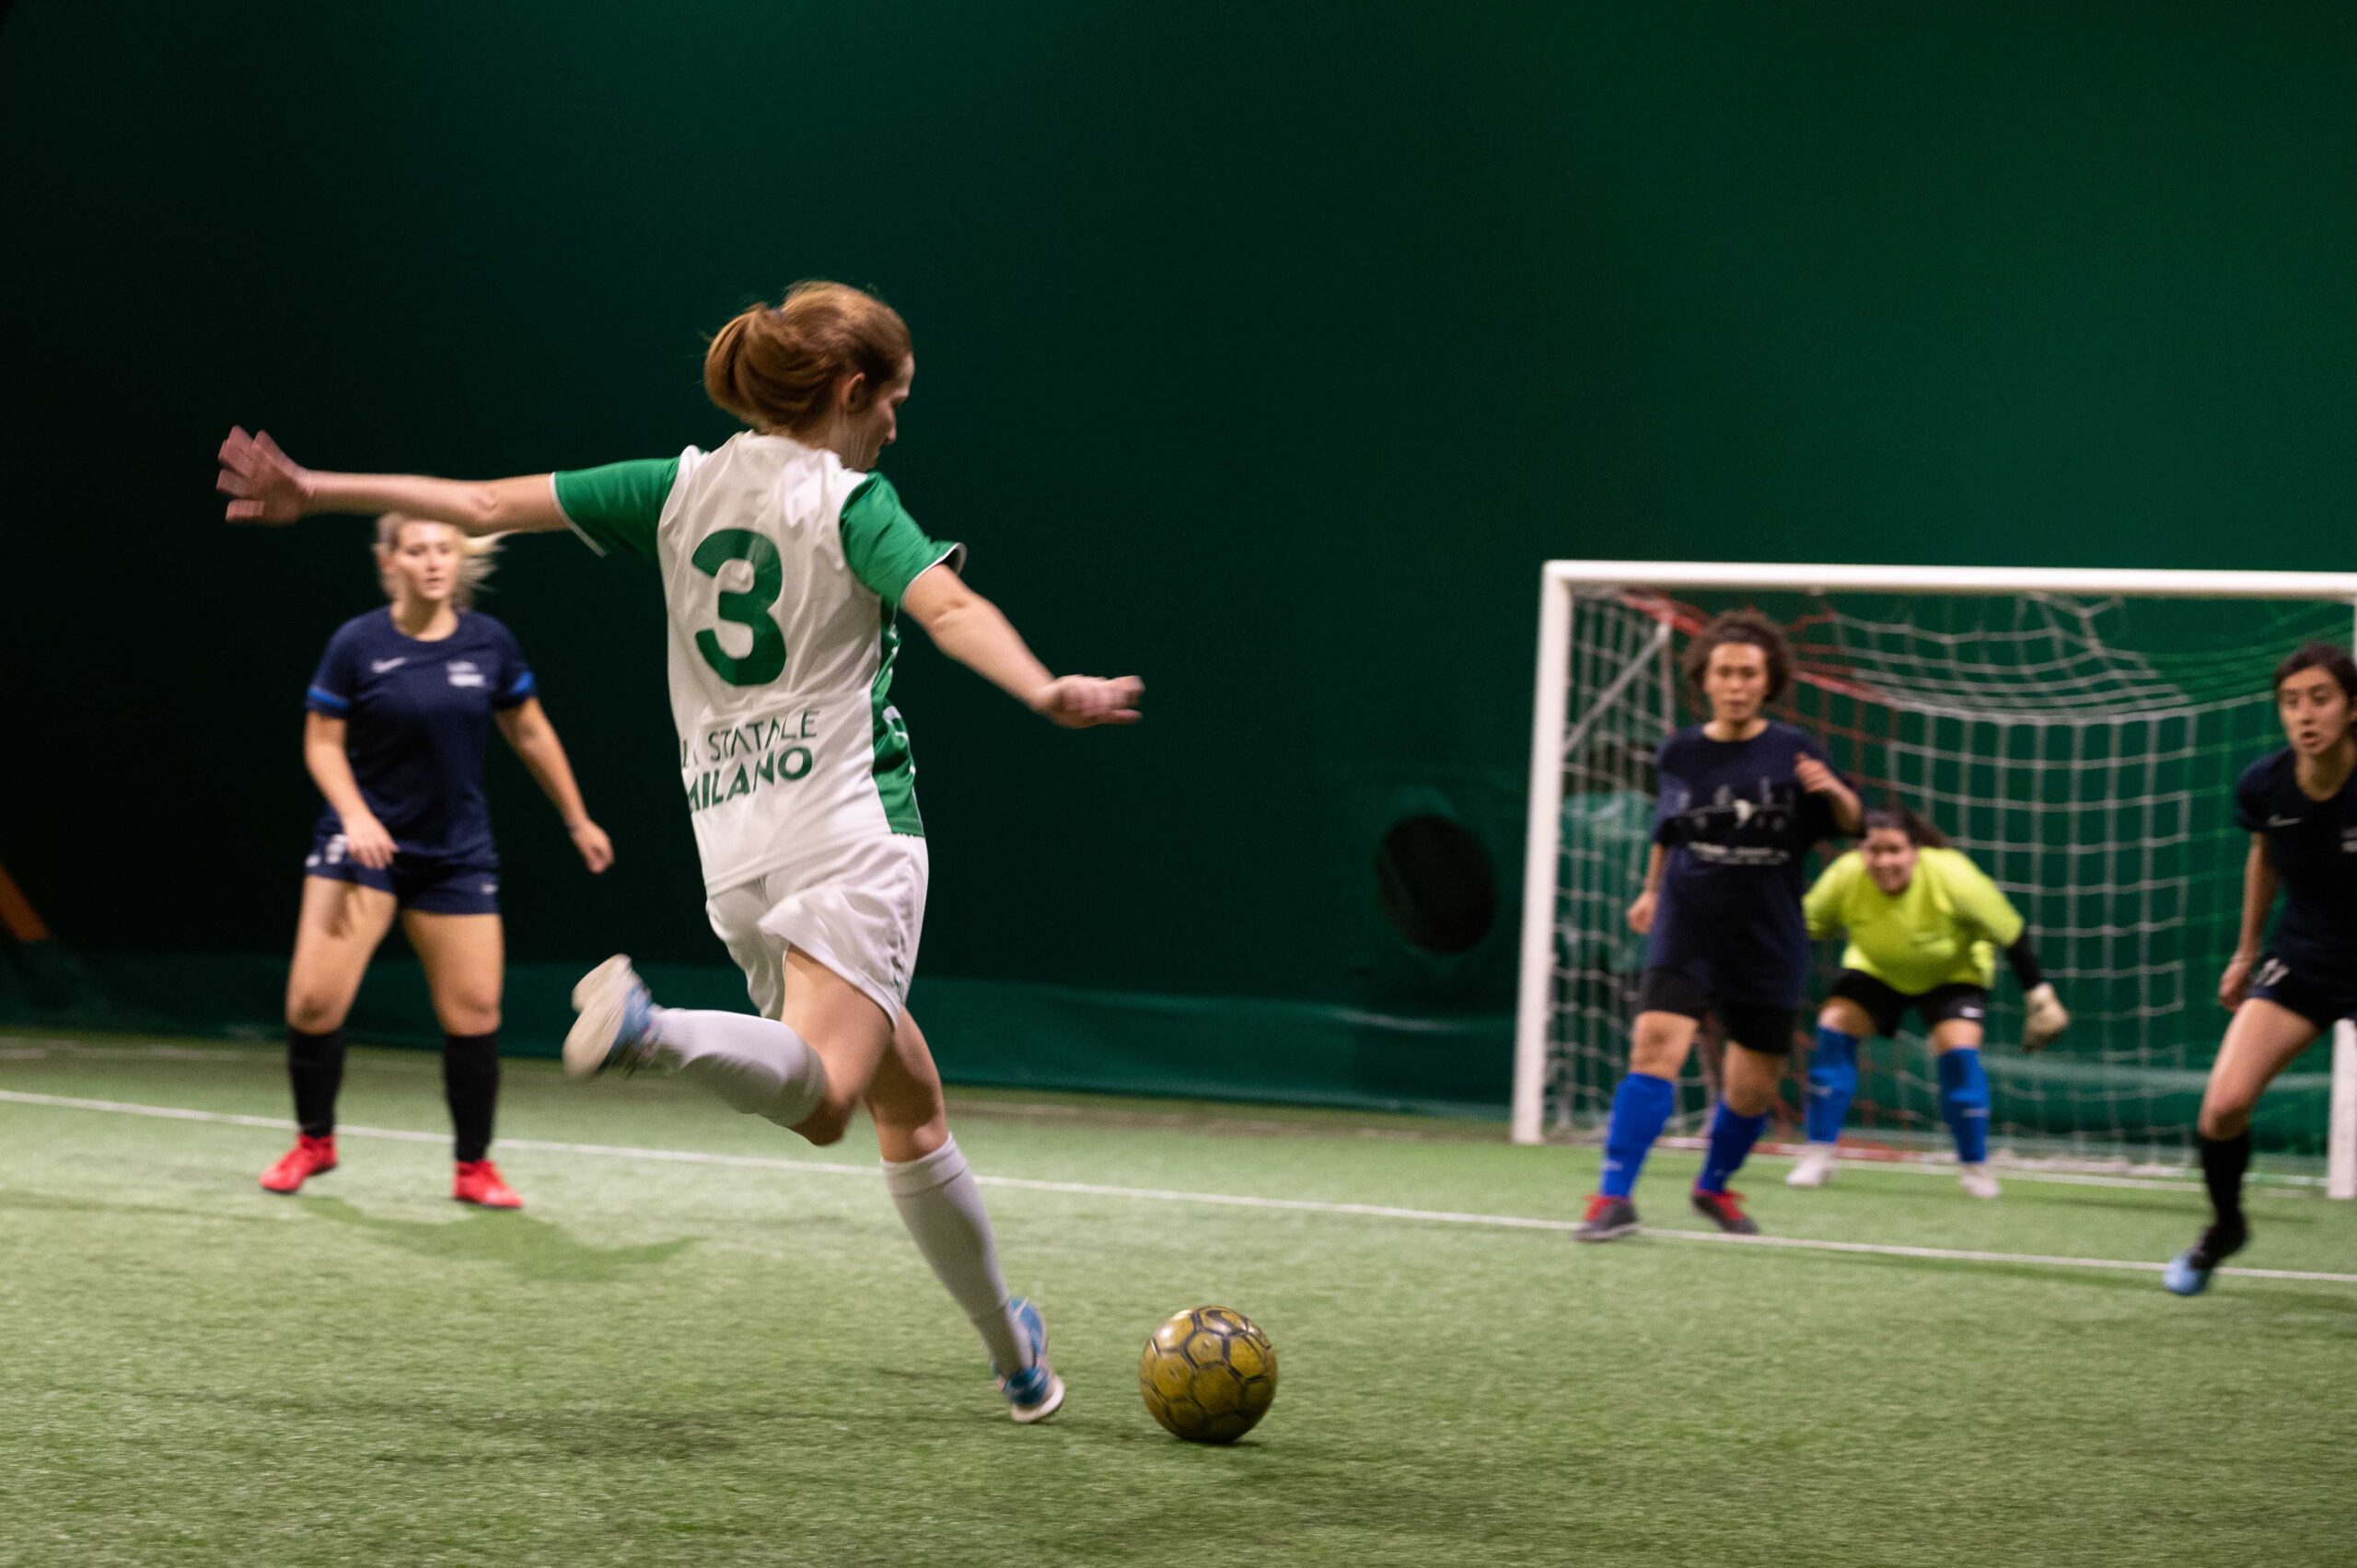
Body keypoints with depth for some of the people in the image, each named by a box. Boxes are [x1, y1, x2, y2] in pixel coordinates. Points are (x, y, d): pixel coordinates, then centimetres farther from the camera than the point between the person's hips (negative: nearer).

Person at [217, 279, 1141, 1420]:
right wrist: (1044, 693, -37)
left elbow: (486, 503, 12)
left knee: (910, 1104, 14)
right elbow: (950, 609, -23)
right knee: (817, 1089, -26)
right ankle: (652, 1033, -49)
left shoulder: (684, 488, 12)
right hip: (845, 827, -7)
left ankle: (1014, 1355, 17)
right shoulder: (851, 502, -3)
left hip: (736, 855, 7)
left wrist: (315, 492, 18)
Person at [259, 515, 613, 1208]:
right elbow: (322, 742, -2)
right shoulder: (357, 644, -8)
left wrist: (577, 820, 17)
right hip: (365, 842, -2)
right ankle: (313, 1142, 13)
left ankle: (474, 1167, 15)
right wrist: (355, 814, -18)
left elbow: (530, 733, 12)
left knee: (474, 1009, -2)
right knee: (315, 997, -11)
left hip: (458, 854, 2)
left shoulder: (489, 642, -1)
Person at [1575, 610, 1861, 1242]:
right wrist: (1652, 890, 25)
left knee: (1752, 1089, 7)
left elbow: (1850, 825, 2)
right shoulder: (1681, 752, 2)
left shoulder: (1792, 752, -3)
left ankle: (1714, 1186, 36)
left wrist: (1834, 792, -18)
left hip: (1768, 946, 1)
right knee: (1656, 1046, -22)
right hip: (1686, 934, 0)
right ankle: (1614, 1198, -23)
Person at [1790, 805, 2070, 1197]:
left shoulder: (1952, 876, -35)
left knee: (1958, 1048, -22)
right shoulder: (1845, 877, -30)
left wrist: (2038, 995, -15)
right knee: (1833, 1028, -18)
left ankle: (1976, 1168, -3)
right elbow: (1808, 926, -10)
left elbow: (2010, 932, -21)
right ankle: (1818, 1158, -8)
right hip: (1876, 970, 2)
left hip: (1953, 974, -2)